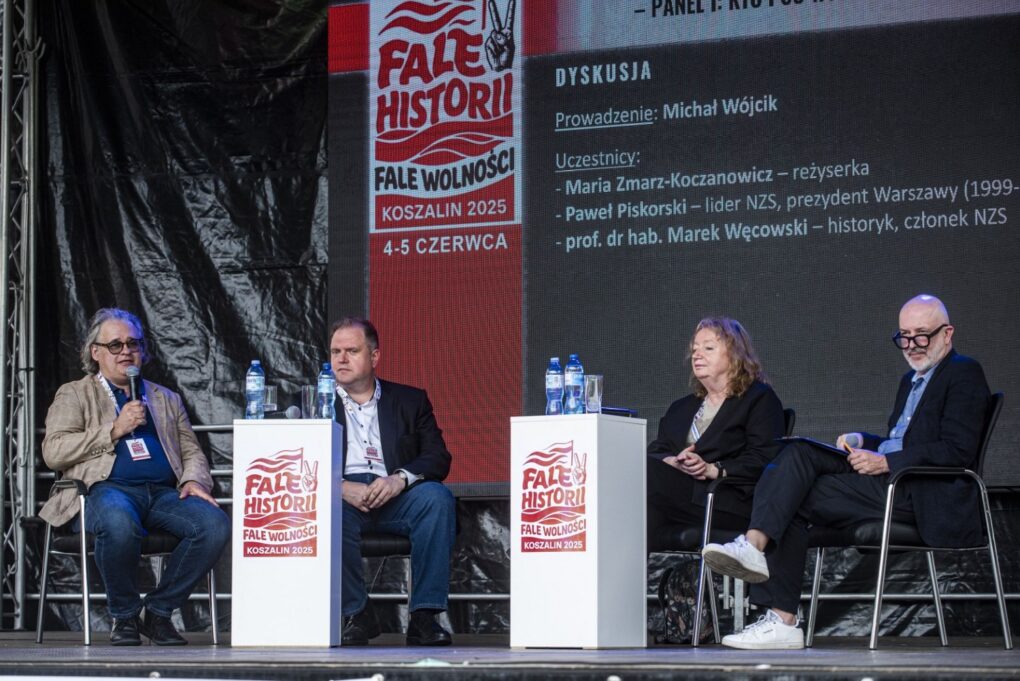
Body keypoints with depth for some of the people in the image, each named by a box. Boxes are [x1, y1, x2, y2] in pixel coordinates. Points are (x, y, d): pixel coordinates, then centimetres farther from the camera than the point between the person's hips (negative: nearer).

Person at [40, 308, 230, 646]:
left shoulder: (166, 399, 29)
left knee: (215, 523, -27)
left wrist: (194, 481, 1)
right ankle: (124, 616, -16)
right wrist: (114, 431, -4)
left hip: (164, 492, 4)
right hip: (106, 489, -4)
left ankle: (158, 611, -11)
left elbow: (192, 452, 25)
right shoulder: (74, 395, 17)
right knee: (119, 523, -41)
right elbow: (53, 452, 2)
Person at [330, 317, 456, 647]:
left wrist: (401, 478, -15)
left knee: (436, 496, -30)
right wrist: (342, 487, -17)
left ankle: (424, 616, -28)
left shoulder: (410, 400, 18)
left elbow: (438, 458, 7)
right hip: (343, 496, -1)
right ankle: (357, 613, -23)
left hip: (395, 496, 1)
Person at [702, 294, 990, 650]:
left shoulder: (964, 374, -2)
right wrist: (862, 441, 6)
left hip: (917, 494, -9)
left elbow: (958, 451, -15)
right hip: (888, 482, 9)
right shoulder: (912, 379, 27)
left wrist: (886, 461, -18)